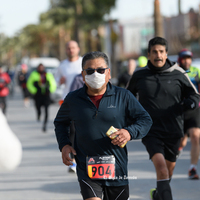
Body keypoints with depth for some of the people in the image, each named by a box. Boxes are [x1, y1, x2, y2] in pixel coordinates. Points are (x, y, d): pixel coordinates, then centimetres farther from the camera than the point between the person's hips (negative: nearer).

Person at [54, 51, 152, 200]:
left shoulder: (123, 96, 1)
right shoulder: (73, 99, 6)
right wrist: (64, 145, 6)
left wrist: (130, 132, -17)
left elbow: (145, 119, 4)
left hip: (116, 169, 1)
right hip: (87, 170, -1)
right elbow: (60, 122, 24)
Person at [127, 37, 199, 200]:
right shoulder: (139, 75, 3)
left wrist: (184, 105, -14)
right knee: (160, 164, -22)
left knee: (169, 167, 16)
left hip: (173, 130, 2)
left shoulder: (178, 74, 0)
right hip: (150, 130, -2)